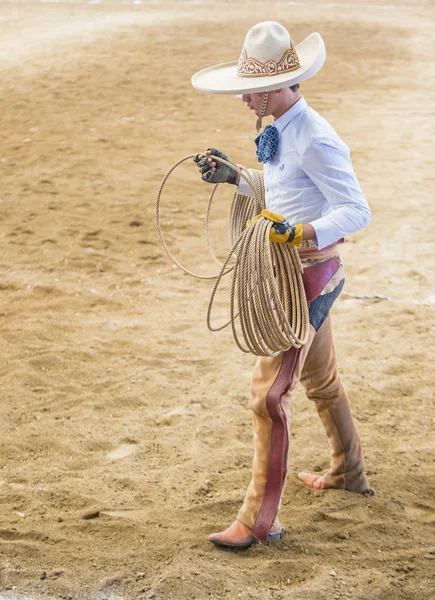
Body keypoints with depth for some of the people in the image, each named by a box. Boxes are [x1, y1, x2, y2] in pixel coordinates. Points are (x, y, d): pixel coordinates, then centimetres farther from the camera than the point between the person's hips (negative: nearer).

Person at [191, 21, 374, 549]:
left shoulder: (313, 140, -23)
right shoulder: (282, 132, 6)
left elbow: (356, 211, -25)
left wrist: (301, 233, -39)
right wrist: (232, 178, 12)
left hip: (310, 273, -10)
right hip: (301, 272, 10)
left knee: (269, 391, -7)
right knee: (320, 378, 25)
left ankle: (260, 519, 2)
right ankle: (348, 472, 46)